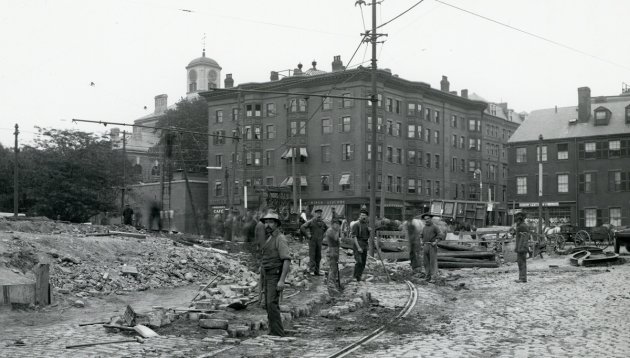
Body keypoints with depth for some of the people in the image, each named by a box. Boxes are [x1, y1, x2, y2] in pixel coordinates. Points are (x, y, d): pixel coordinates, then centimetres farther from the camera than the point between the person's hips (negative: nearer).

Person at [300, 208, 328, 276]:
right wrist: (307, 235, -15)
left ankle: (317, 271, 10)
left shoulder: (322, 222, 6)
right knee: (312, 256, -7)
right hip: (312, 241, -5)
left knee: (318, 256, 5)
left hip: (319, 241, 5)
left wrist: (322, 235, 13)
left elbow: (327, 228, 25)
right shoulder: (311, 222, -10)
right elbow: (302, 227, -17)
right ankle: (311, 270, -5)